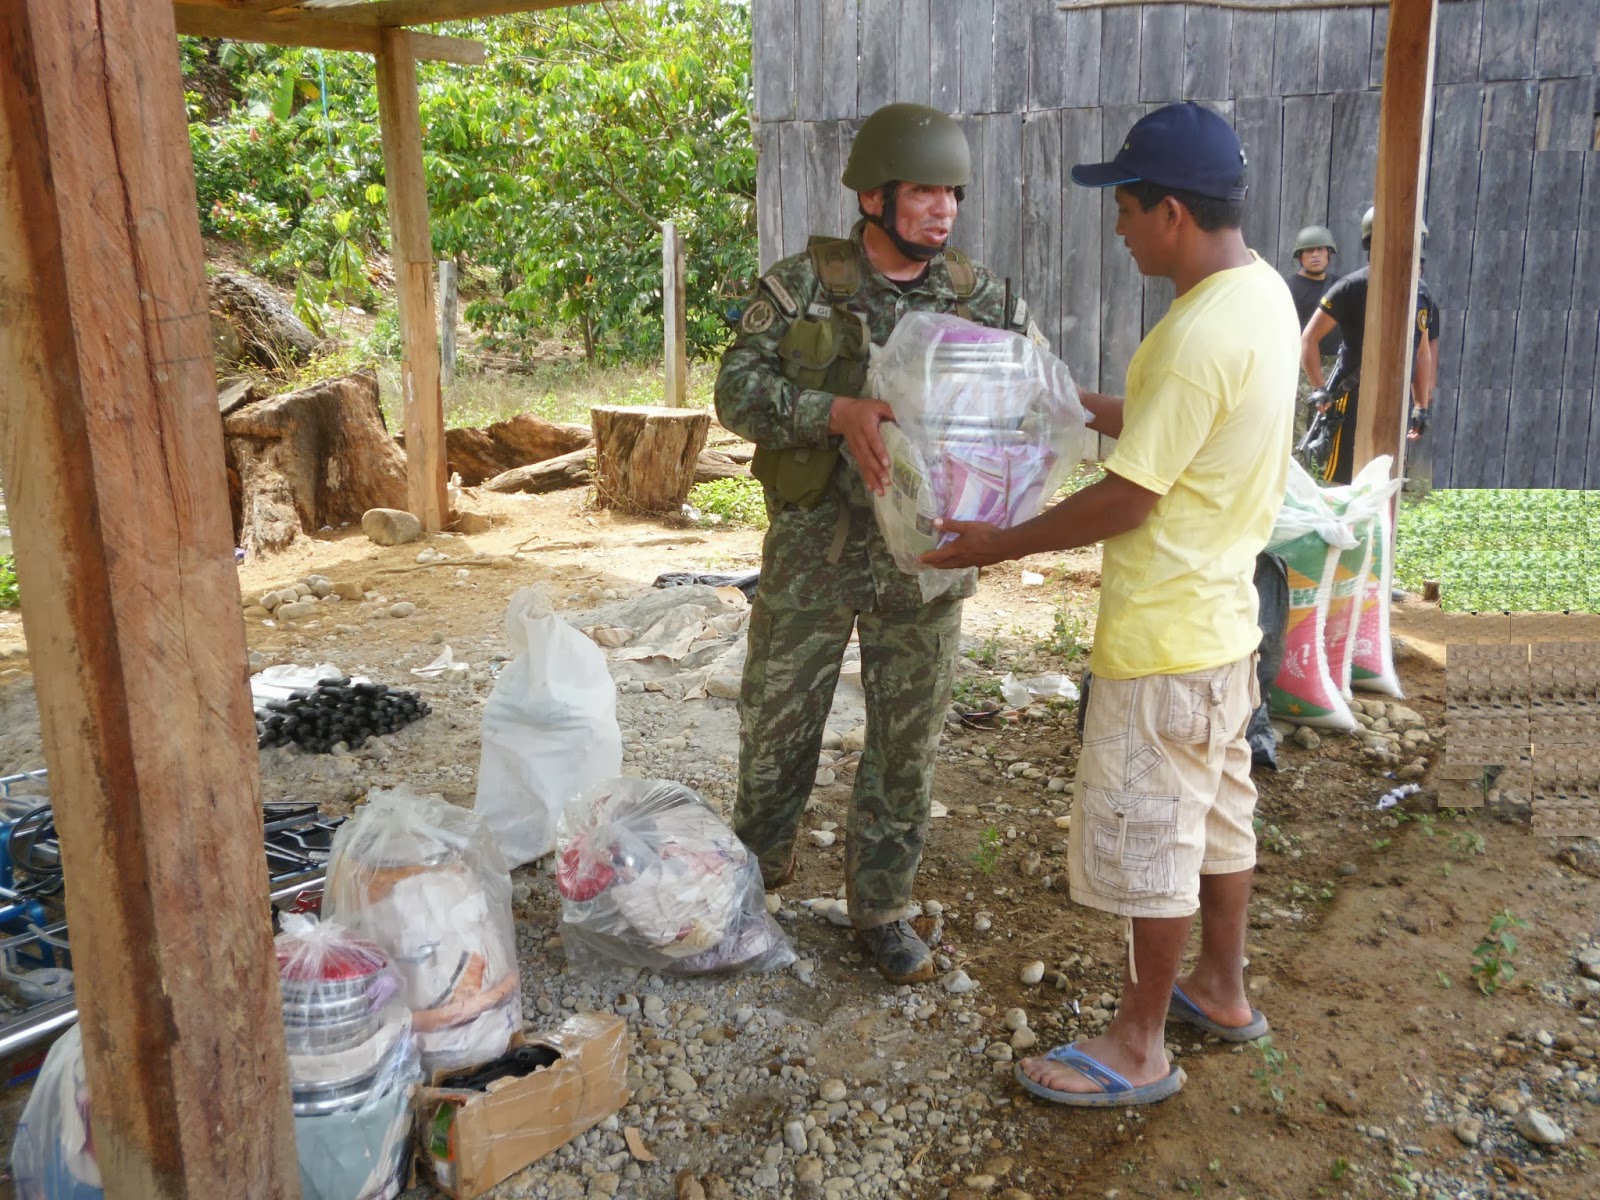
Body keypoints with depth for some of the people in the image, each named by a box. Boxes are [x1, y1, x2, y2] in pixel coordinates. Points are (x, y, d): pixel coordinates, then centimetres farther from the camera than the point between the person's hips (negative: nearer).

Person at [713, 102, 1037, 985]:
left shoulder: (983, 301, 1)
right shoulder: (800, 287, -5)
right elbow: (738, 387, -13)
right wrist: (838, 412, -29)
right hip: (813, 549, -1)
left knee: (907, 742, 9)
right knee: (777, 716, 13)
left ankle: (880, 908, 27)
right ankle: (759, 865, 39)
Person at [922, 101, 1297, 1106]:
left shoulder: (1200, 335, -26)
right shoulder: (1262, 291, 5)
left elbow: (1125, 499, -22)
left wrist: (1003, 543, -12)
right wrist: (1080, 404, 14)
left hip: (1166, 638, -10)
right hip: (1223, 615, 10)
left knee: (1148, 835, 4)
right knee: (1218, 810, 21)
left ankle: (1139, 1048, 21)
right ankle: (1222, 991, 40)